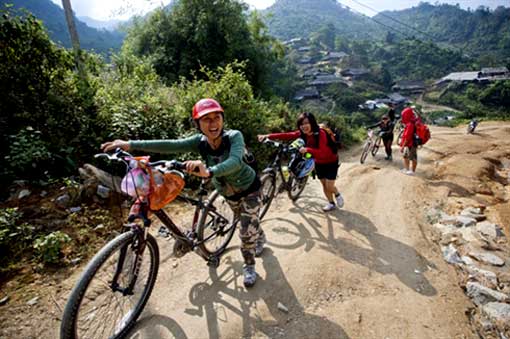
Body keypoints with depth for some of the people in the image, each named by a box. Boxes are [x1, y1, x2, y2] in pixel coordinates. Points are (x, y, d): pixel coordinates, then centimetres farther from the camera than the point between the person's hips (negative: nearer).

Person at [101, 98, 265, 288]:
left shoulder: (234, 136, -32)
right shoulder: (200, 142, -21)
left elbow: (235, 161, -51)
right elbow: (170, 145, -33)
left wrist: (209, 172, -70)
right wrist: (130, 145, -42)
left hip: (249, 188, -4)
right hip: (227, 192, 4)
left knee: (247, 232, -4)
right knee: (249, 223, 23)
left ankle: (249, 266, 25)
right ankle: (260, 237, 57)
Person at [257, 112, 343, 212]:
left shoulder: (320, 133, -33)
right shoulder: (302, 133, -16)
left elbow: (322, 153, -42)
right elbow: (287, 135, -23)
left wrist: (307, 149, -54)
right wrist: (267, 136, -31)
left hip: (331, 162, -5)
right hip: (319, 162, 5)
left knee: (329, 186, -4)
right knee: (324, 184, 13)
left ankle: (337, 195, 30)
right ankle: (331, 203, 33)